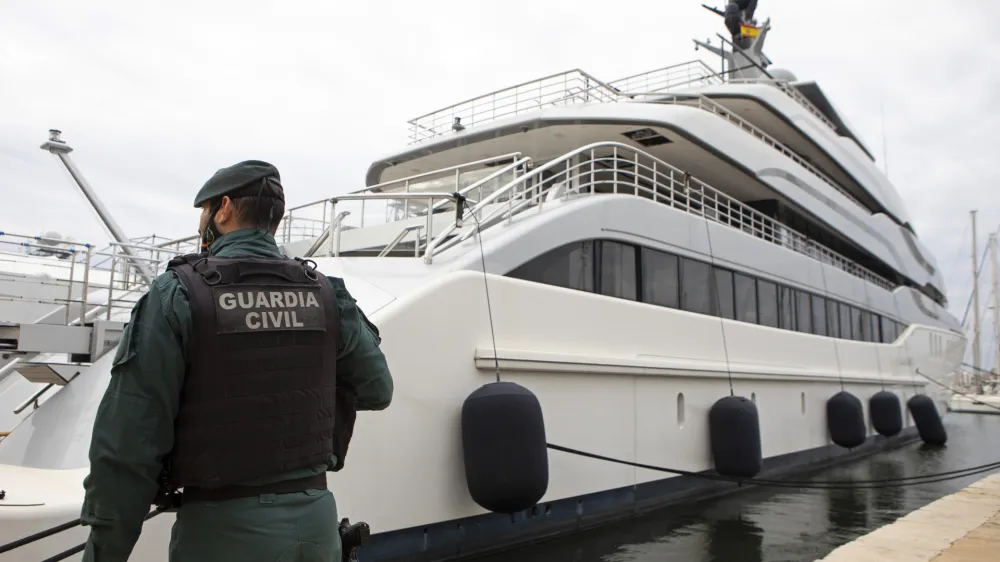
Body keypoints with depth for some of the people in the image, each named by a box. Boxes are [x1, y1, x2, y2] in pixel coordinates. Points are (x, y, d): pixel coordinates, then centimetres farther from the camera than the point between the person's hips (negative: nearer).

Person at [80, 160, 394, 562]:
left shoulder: (176, 295, -10)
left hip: (222, 529, -4)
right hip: (315, 518, 4)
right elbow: (376, 389, 7)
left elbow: (129, 441, -12)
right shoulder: (325, 295, 1)